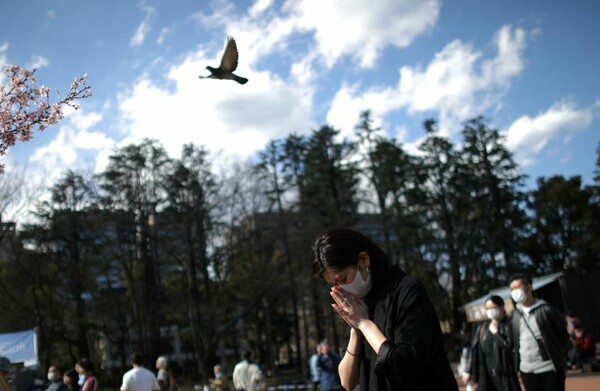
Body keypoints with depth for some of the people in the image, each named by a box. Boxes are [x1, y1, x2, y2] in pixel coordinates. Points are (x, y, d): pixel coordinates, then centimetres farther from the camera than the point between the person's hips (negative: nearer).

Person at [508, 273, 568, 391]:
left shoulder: (545, 310, -9)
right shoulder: (513, 315, 4)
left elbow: (563, 334, -3)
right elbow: (511, 340, 11)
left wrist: (560, 359, -1)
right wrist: (515, 363, 6)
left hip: (550, 368, -4)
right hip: (527, 370, 4)